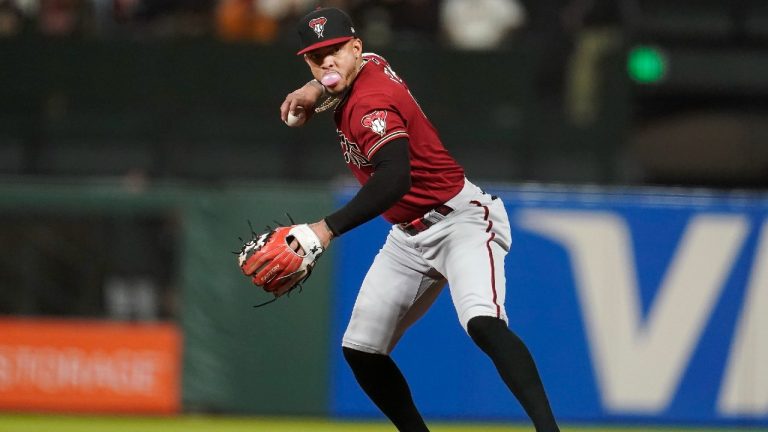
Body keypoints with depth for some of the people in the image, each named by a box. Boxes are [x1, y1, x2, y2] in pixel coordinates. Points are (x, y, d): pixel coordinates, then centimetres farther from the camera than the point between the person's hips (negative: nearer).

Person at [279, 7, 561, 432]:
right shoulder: (368, 64, 4)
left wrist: (329, 227, -47)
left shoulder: (370, 104, -23)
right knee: (360, 349, 8)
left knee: (483, 323, -33)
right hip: (409, 237, 11)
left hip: (460, 221, -11)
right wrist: (315, 89, 14)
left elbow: (394, 179, -40)